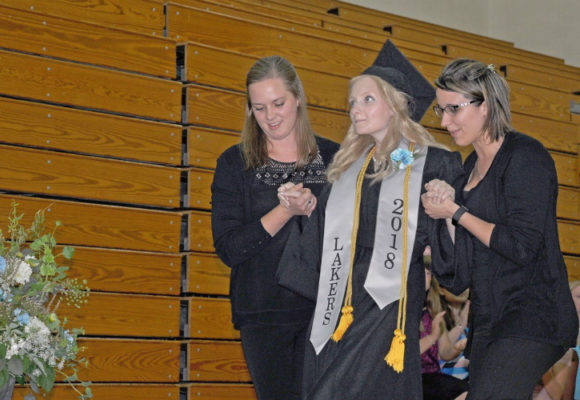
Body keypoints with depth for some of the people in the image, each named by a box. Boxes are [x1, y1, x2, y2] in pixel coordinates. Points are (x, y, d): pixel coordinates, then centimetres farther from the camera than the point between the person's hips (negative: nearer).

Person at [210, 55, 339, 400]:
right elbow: (228, 249, -6)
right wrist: (286, 211, -15)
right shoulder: (235, 163, 4)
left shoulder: (334, 157, 6)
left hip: (323, 307, 0)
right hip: (264, 312, 0)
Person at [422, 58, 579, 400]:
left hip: (530, 317, -8)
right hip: (489, 319, 8)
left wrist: (456, 212, -10)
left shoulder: (525, 157, -11)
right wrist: (445, 204, -1)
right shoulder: (473, 165, 14)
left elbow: (521, 246, -19)